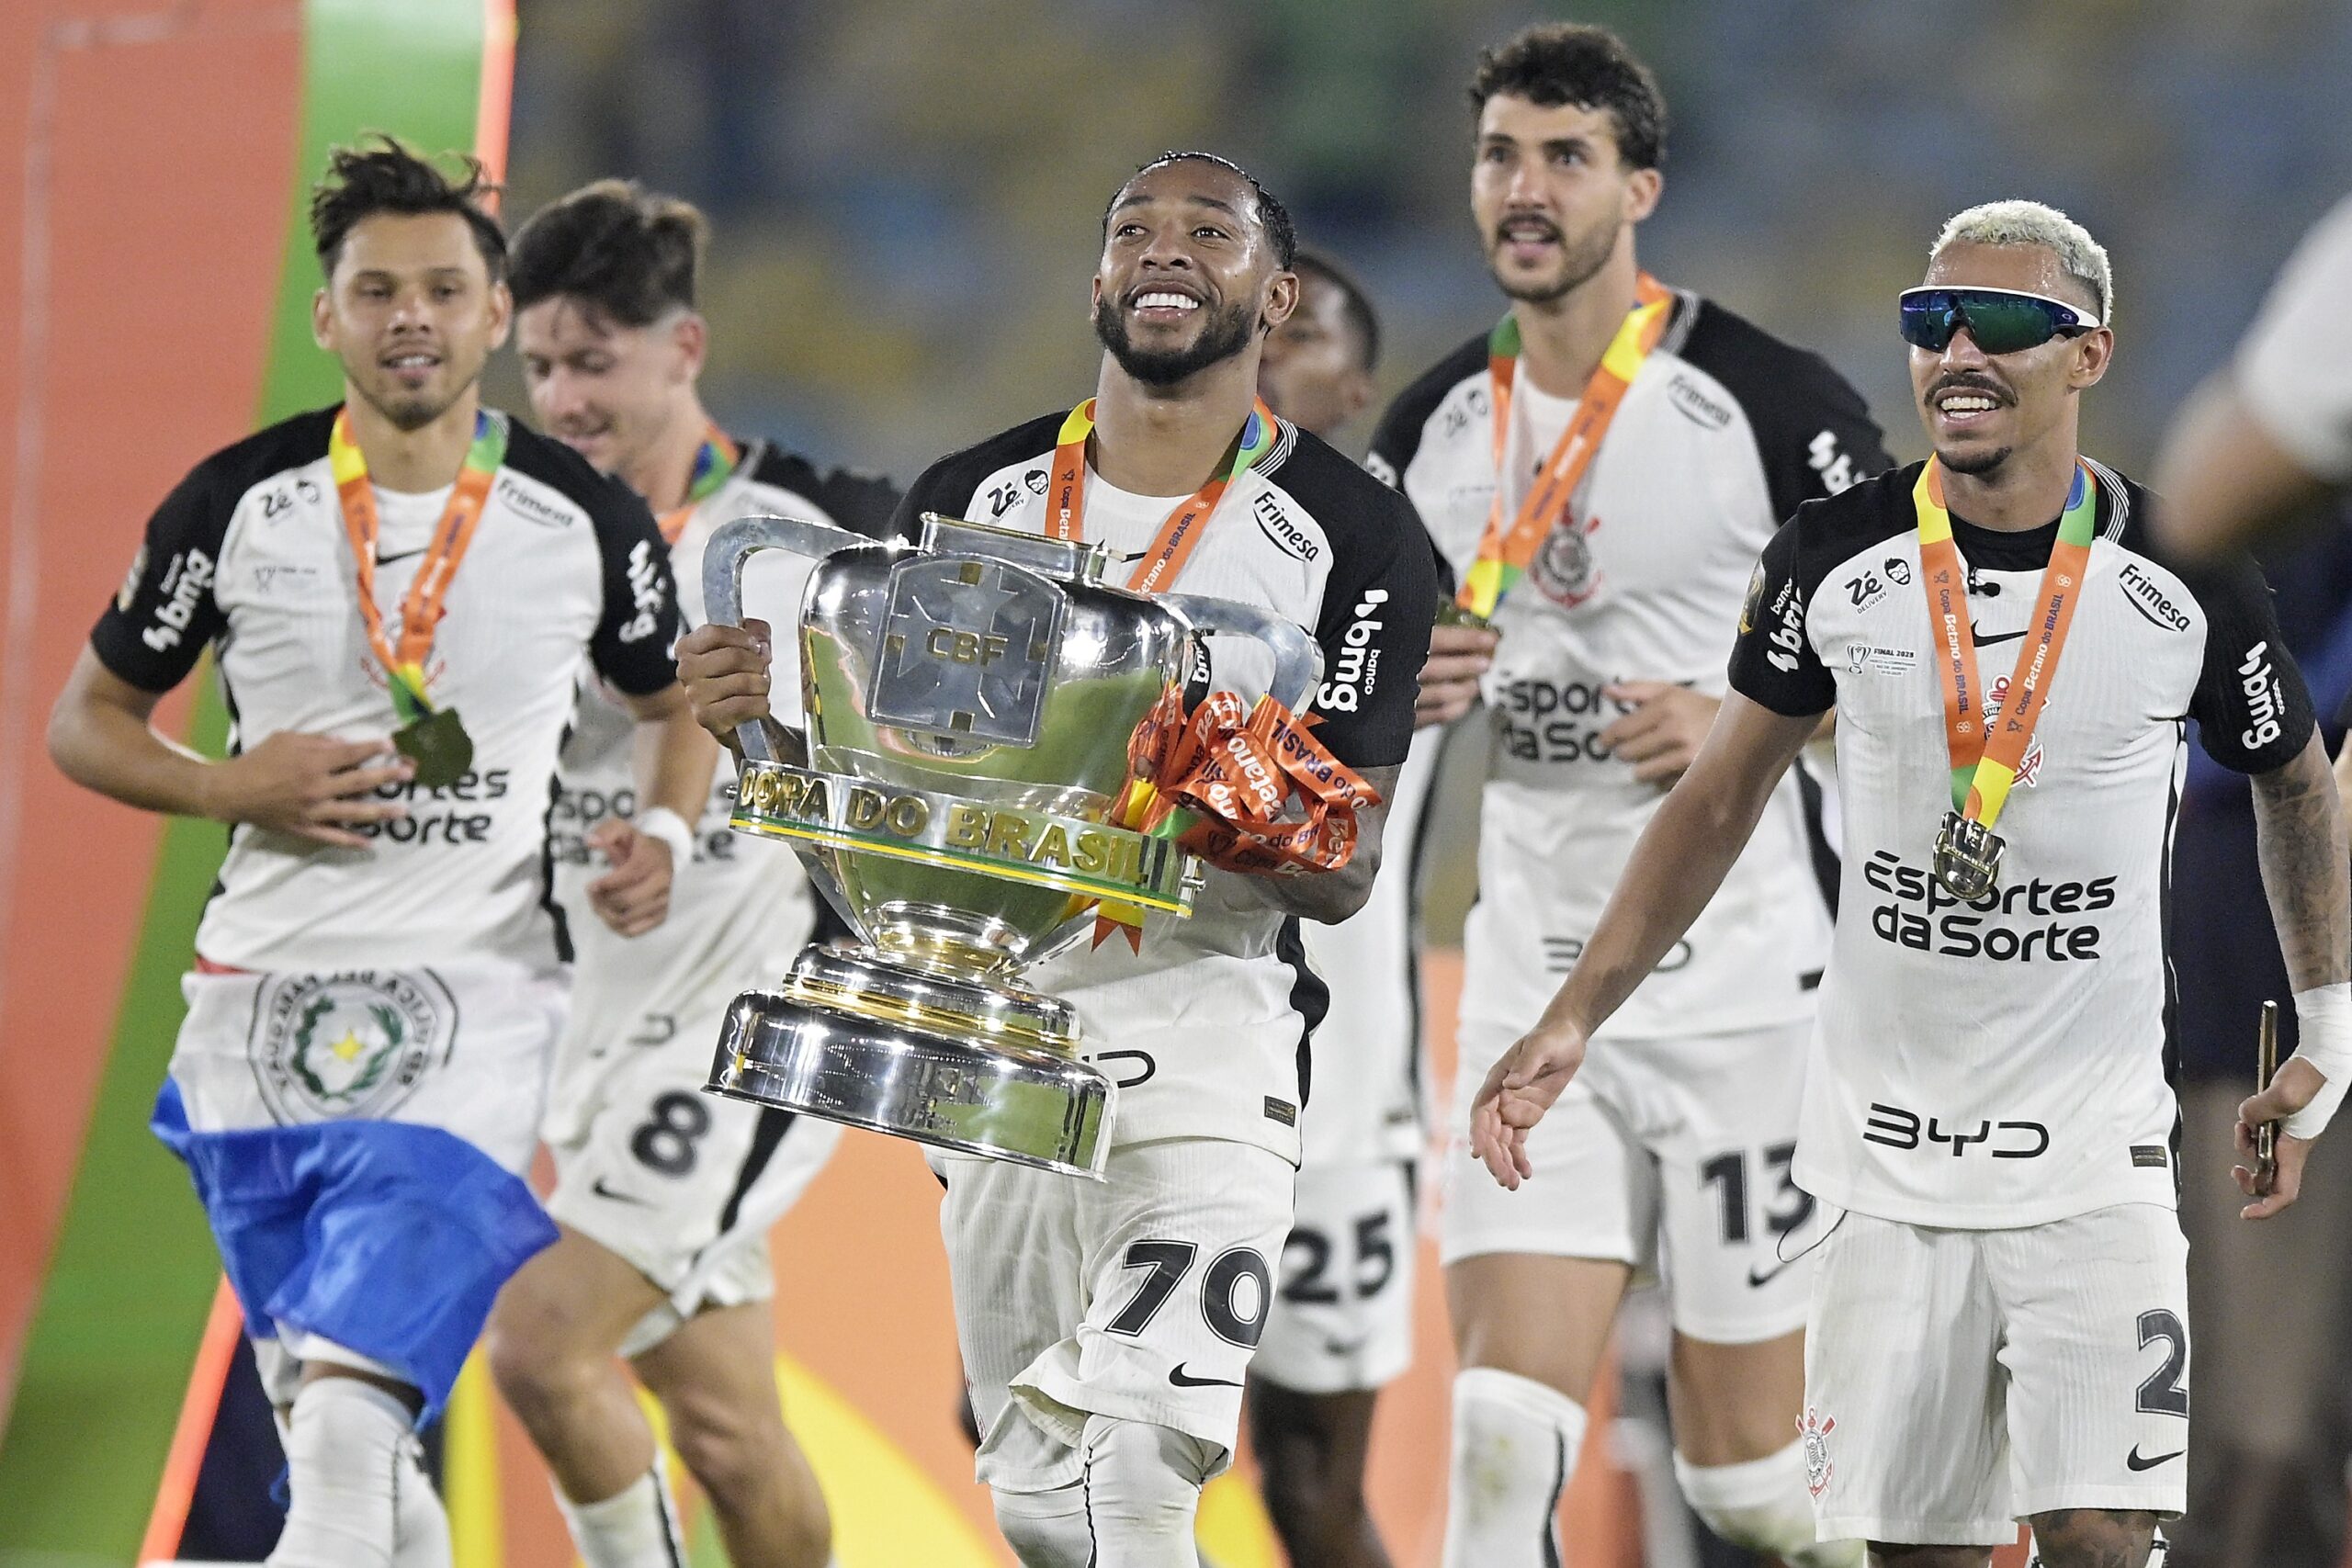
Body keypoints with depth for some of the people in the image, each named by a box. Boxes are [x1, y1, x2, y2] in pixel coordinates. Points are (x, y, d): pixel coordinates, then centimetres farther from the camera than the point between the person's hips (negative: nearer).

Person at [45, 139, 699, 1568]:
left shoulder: (587, 523, 0)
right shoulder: (239, 506, -1)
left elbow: (677, 704, 18)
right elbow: (87, 722, 9)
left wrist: (662, 837, -2)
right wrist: (231, 789, -9)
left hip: (475, 1013, -2)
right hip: (263, 1009, 2)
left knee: (353, 1413, -20)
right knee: (315, 1411, 12)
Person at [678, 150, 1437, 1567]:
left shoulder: (1351, 540, -2)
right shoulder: (973, 499, 10)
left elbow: (1346, 875, -3)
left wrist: (1240, 813, -25)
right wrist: (766, 714, -6)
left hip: (1203, 1023, -5)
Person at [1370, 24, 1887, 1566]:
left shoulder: (1771, 403, -9)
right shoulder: (1434, 428, 6)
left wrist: (1747, 723, -19)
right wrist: (1406, 690, -4)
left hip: (1742, 983, -3)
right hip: (1532, 986, 4)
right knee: (1505, 1435, -13)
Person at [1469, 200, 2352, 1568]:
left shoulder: (2185, 585, -5)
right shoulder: (1837, 558, -1)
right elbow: (1723, 798, 10)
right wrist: (1575, 1022, 4)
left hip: (2097, 1150, -2)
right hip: (1890, 1146, 2)